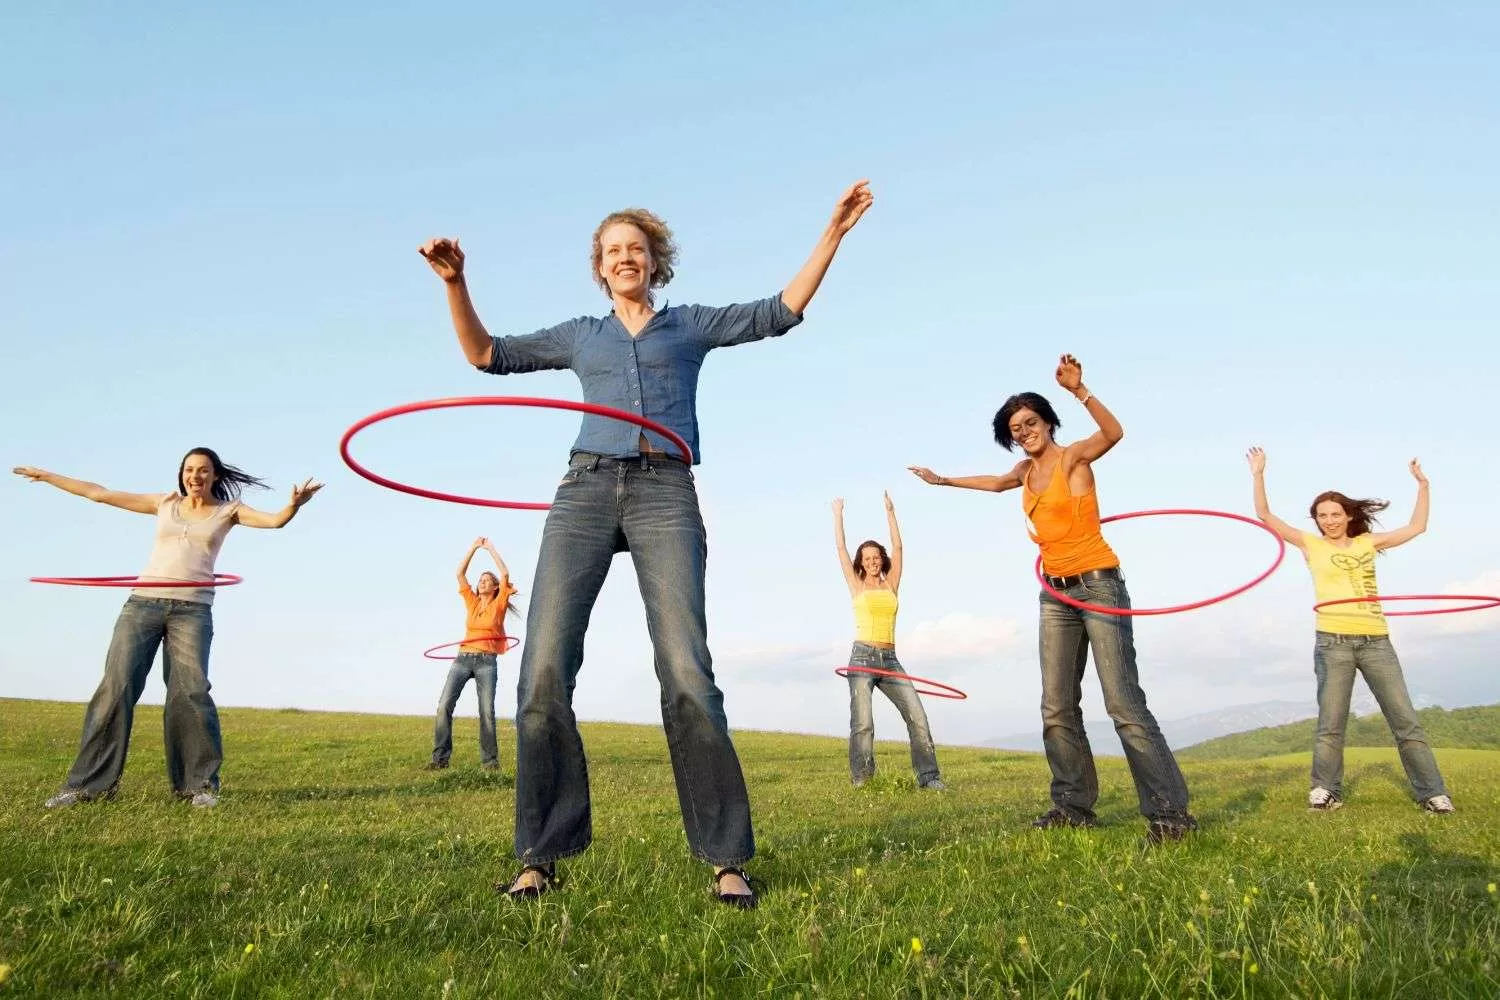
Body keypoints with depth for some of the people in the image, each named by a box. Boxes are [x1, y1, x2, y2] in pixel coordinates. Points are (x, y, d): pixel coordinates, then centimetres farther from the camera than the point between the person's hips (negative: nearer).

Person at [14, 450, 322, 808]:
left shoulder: (228, 511, 9)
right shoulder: (165, 504, 15)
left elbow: (275, 520, -8)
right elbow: (100, 494, 20)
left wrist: (294, 505, -30)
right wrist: (46, 476, 22)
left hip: (192, 610, -2)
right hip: (143, 603, 2)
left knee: (190, 692, -13)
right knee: (116, 686, -6)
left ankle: (201, 783, -4)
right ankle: (91, 782, 3)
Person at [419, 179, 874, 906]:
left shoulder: (691, 325, 21)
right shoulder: (580, 336, 25)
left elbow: (781, 312, 16)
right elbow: (487, 355, 26)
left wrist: (832, 233, 13)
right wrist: (455, 283, 14)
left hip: (666, 496, -2)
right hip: (585, 491, 2)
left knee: (687, 673, -15)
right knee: (544, 668, -11)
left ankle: (726, 859, -7)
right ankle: (541, 855, 0)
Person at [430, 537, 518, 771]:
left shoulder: (499, 604, 7)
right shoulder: (471, 602, 17)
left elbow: (505, 574, -4)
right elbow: (460, 573, 12)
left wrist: (490, 548, 4)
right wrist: (474, 547, 11)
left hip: (486, 662, -3)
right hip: (463, 658, 3)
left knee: (487, 711, -9)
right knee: (444, 705, -12)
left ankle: (490, 761, -4)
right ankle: (440, 758, -11)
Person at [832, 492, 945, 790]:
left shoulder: (891, 585, 14)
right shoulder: (857, 586, 8)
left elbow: (897, 547, 10)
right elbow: (841, 548, 6)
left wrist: (890, 512, 10)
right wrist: (838, 515, 11)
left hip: (890, 659, 3)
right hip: (863, 657, -3)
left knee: (917, 715, -9)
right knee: (863, 724, -10)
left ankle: (928, 776, -5)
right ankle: (861, 782, -2)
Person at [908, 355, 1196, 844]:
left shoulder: (1073, 457, -7)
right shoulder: (1026, 470, 13)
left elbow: (1114, 433, -29)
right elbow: (996, 483, 37)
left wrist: (1079, 390, -43)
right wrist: (943, 480, 44)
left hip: (1099, 586, -7)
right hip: (1055, 596, 8)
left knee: (1124, 703, -14)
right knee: (1057, 709, 5)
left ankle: (1169, 812, -10)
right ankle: (1073, 805, 12)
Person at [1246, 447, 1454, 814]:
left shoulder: (1367, 543, 15)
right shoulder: (1311, 545, 8)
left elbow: (1416, 527, 25)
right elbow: (1265, 516, 2)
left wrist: (1422, 484, 23)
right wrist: (1258, 475, -4)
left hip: (1376, 641, 3)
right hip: (1333, 641, -2)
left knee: (1406, 720, 1)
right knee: (1330, 723, -1)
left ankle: (1432, 792, 7)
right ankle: (1326, 791, 5)